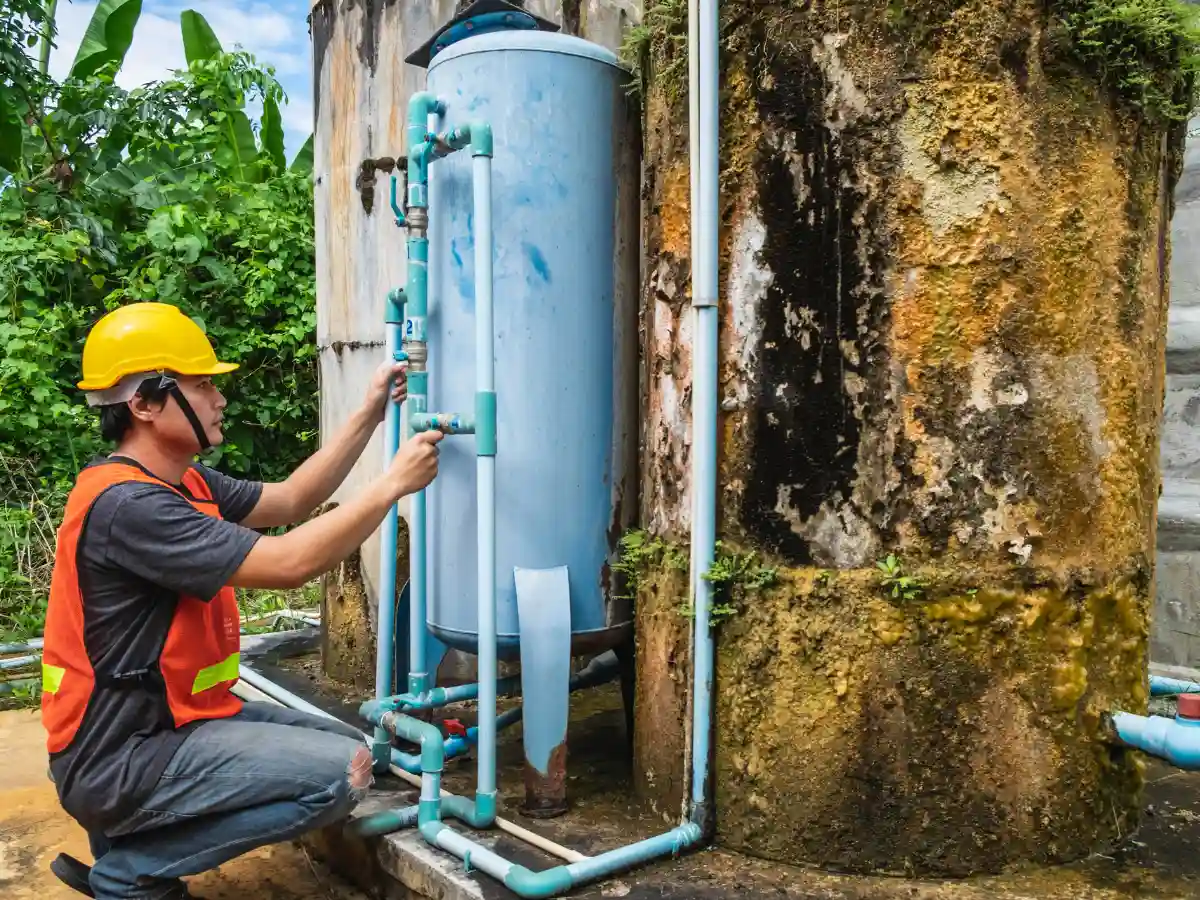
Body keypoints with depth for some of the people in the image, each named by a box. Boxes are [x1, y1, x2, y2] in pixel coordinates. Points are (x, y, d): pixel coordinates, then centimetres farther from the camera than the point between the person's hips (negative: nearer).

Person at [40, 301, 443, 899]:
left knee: (347, 747, 12)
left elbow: (289, 501, 13)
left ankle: (136, 832, 13)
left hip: (171, 717, 10)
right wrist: (395, 483, -19)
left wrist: (369, 416, 7)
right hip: (119, 758, -10)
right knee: (342, 772, -19)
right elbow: (290, 563, -28)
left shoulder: (181, 481, 6)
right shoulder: (126, 503, -25)